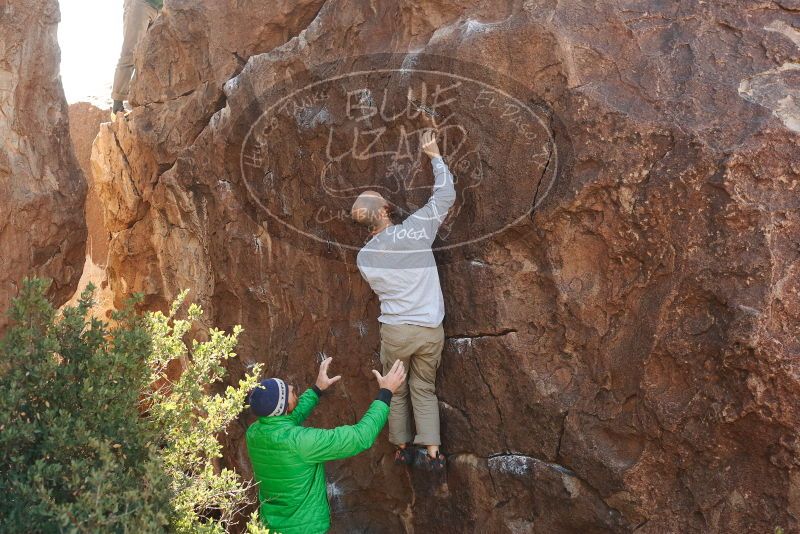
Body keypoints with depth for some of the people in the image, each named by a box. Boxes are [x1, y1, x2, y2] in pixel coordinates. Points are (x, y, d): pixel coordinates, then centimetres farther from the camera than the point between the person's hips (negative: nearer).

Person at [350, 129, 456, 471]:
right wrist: (434, 155, 8)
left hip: (395, 330, 0)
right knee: (425, 390, 16)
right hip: (430, 329, 0)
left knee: (396, 391, 20)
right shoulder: (414, 230, -10)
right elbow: (446, 194, -2)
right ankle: (432, 452, 14)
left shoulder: (364, 257, -3)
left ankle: (402, 448, 30)